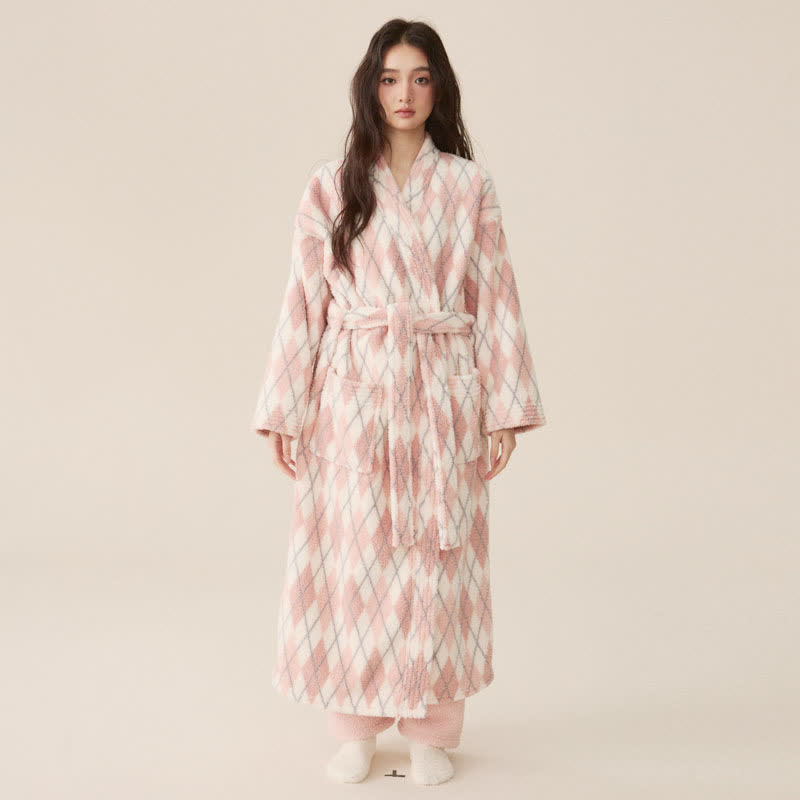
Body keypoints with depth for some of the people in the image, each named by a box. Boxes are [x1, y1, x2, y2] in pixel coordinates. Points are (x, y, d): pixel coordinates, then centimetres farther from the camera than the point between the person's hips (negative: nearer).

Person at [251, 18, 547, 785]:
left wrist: (507, 407, -1)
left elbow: (496, 299, 3)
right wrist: (285, 409, -2)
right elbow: (304, 302, 2)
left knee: (438, 558, 6)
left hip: (443, 391, 0)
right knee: (352, 555, 4)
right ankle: (356, 726, 22)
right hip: (353, 392, 0)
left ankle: (431, 730, 21)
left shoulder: (470, 186, 5)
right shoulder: (331, 186, 4)